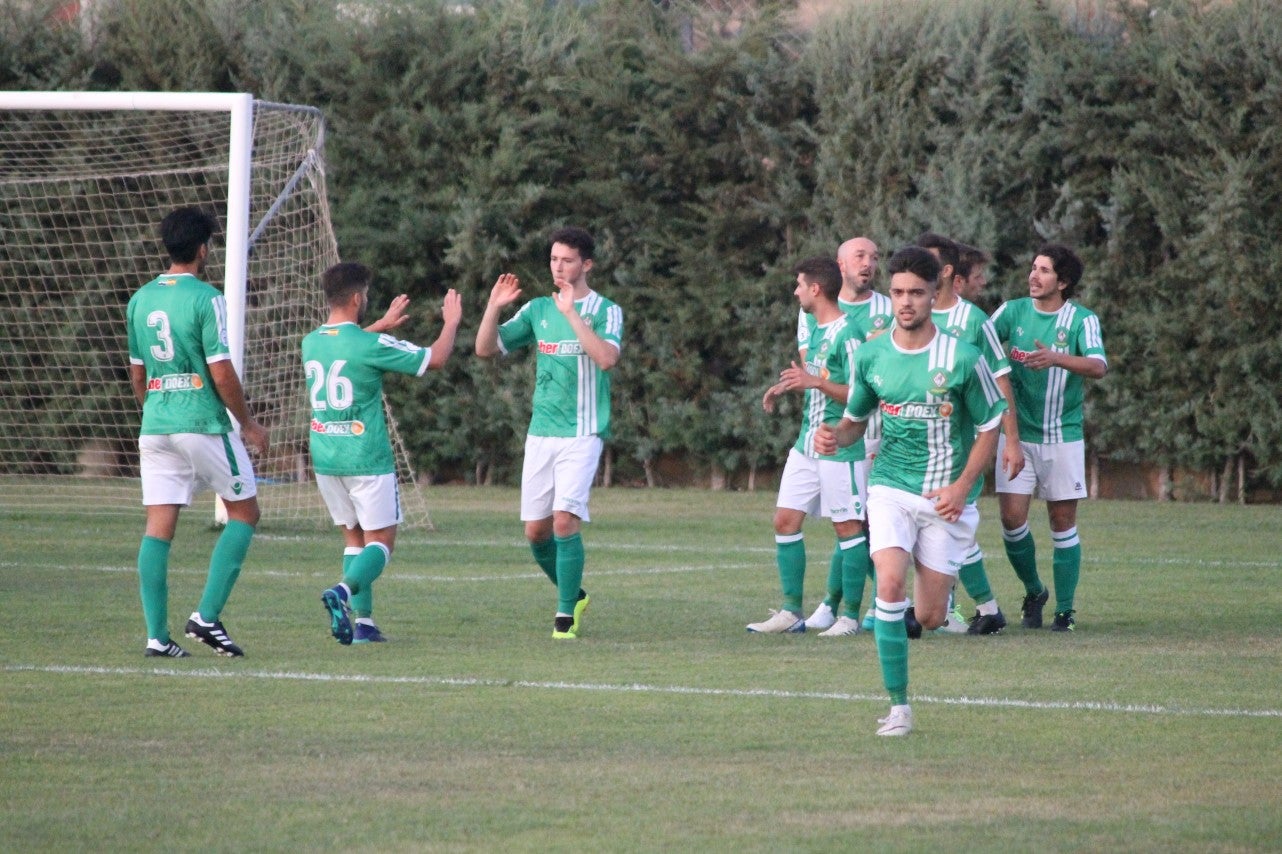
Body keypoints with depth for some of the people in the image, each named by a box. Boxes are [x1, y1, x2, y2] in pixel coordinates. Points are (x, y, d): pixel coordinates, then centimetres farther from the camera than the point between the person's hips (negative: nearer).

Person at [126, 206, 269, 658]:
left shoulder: (140, 299, 9)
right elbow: (221, 373, -12)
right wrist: (249, 423, -1)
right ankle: (207, 616, -2)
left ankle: (157, 635, -1)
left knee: (158, 527, 3)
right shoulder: (205, 298, -11)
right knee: (244, 512, 9)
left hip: (155, 427, 6)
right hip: (204, 424, -6)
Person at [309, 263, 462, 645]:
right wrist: (451, 323, 12)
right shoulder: (370, 345, -15)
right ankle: (344, 591, -27)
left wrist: (382, 325, 41)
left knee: (354, 537, 16)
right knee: (380, 541, 0)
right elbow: (435, 359, -6)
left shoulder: (311, 342, 5)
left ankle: (363, 621, 7)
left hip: (325, 456, 6)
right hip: (367, 458, -6)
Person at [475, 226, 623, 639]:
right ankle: (573, 595, 27)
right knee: (535, 530, 5)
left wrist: (572, 313, -24)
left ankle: (566, 614, -8)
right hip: (540, 433, 5)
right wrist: (494, 307, -7)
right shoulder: (538, 309, 11)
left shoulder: (605, 311, -3)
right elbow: (485, 348, 9)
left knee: (564, 521, -17)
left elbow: (607, 358, -21)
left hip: (582, 434, -5)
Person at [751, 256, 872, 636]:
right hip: (807, 444, 10)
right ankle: (791, 612, 10)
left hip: (841, 447, -10)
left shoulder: (846, 334, -14)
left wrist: (816, 382, -26)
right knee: (785, 520, 6)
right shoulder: (816, 330, 14)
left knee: (848, 527, -1)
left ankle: (850, 615, 4)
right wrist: (787, 386, 20)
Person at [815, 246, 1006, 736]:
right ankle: (898, 707, -16)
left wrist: (962, 486, -11)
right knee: (890, 584, -23)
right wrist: (836, 437, -9)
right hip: (891, 488, 1)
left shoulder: (962, 359, -9)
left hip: (946, 497, -1)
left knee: (930, 618, 0)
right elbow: (855, 419, 15)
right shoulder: (871, 356, 0)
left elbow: (989, 427, 0)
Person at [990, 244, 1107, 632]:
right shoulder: (1014, 311, 4)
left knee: (1063, 523, 1)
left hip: (1063, 436, -2)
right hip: (1017, 435, 2)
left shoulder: (1082, 319, -5)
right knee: (1012, 517, -5)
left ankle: (1065, 609, 11)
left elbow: (1098, 366, -20)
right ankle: (1033, 593, 18)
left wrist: (1057, 358, -37)